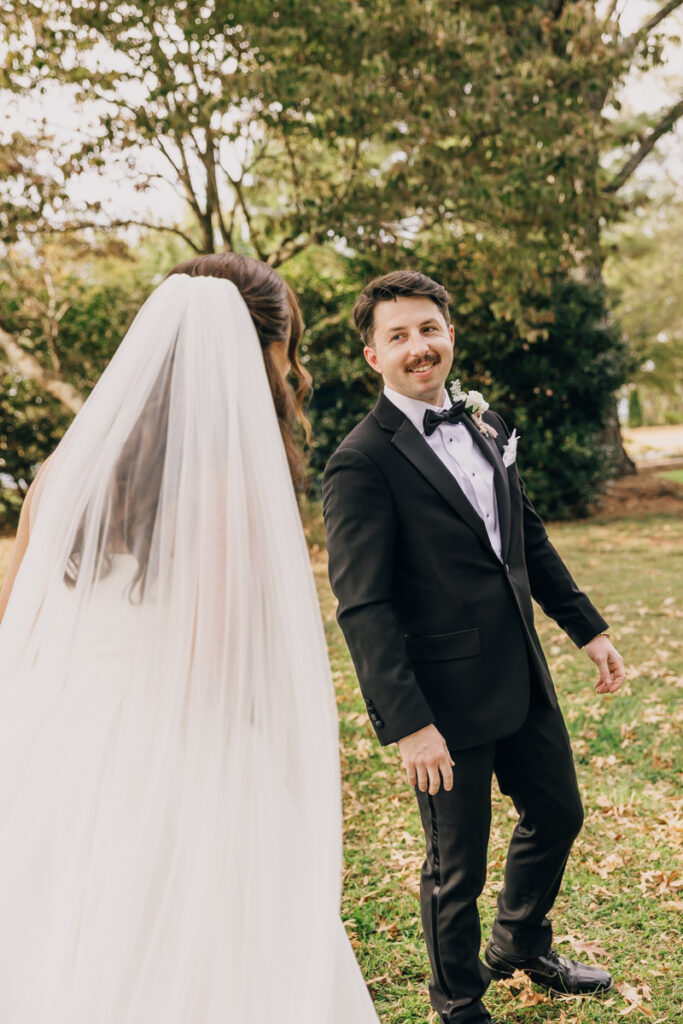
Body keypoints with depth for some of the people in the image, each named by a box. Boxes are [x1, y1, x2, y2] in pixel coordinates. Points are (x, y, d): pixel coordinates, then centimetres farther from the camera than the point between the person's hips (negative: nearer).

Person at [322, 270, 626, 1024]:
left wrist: (586, 626, 16)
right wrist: (407, 723, -23)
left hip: (522, 678, 8)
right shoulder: (362, 463, -18)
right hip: (448, 704, -7)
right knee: (457, 867, 10)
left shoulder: (484, 425, 6)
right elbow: (363, 607, -20)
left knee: (557, 815, 24)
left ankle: (521, 946, 50)